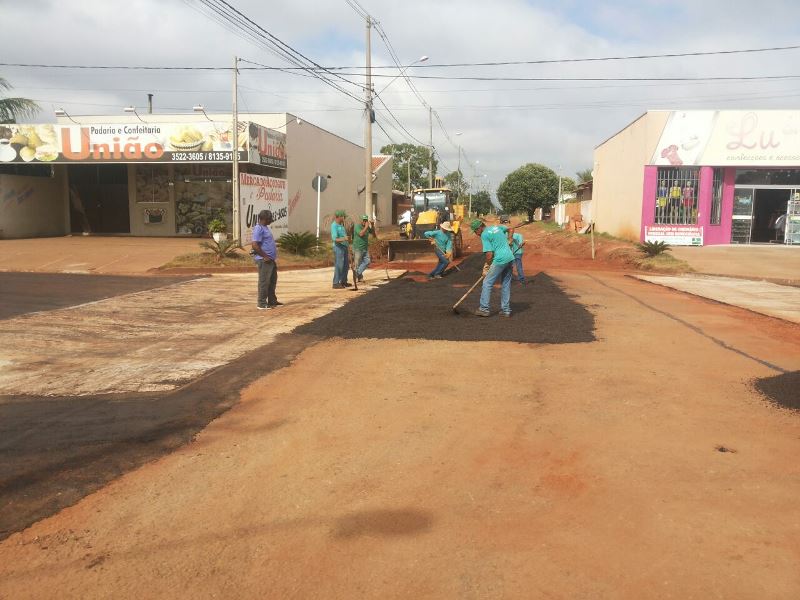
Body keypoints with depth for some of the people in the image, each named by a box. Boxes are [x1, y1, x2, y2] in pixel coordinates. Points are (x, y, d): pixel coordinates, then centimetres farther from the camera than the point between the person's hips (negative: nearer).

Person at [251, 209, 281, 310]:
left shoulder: (265, 227, 18)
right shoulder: (258, 229, -14)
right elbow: (255, 245, -23)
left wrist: (273, 257, 19)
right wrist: (265, 256, -20)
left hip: (271, 260, 10)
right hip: (264, 260, -10)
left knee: (273, 281, 16)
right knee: (264, 282, -6)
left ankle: (272, 301, 25)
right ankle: (262, 304, -1)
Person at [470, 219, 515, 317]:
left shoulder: (484, 235, -7)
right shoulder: (497, 227, 17)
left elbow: (489, 254, -12)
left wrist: (487, 266, 1)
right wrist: (509, 241, 28)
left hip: (500, 260, -8)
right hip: (510, 258, 8)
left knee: (487, 283, -1)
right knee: (506, 285, 13)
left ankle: (484, 309, -1)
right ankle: (506, 310, 16)